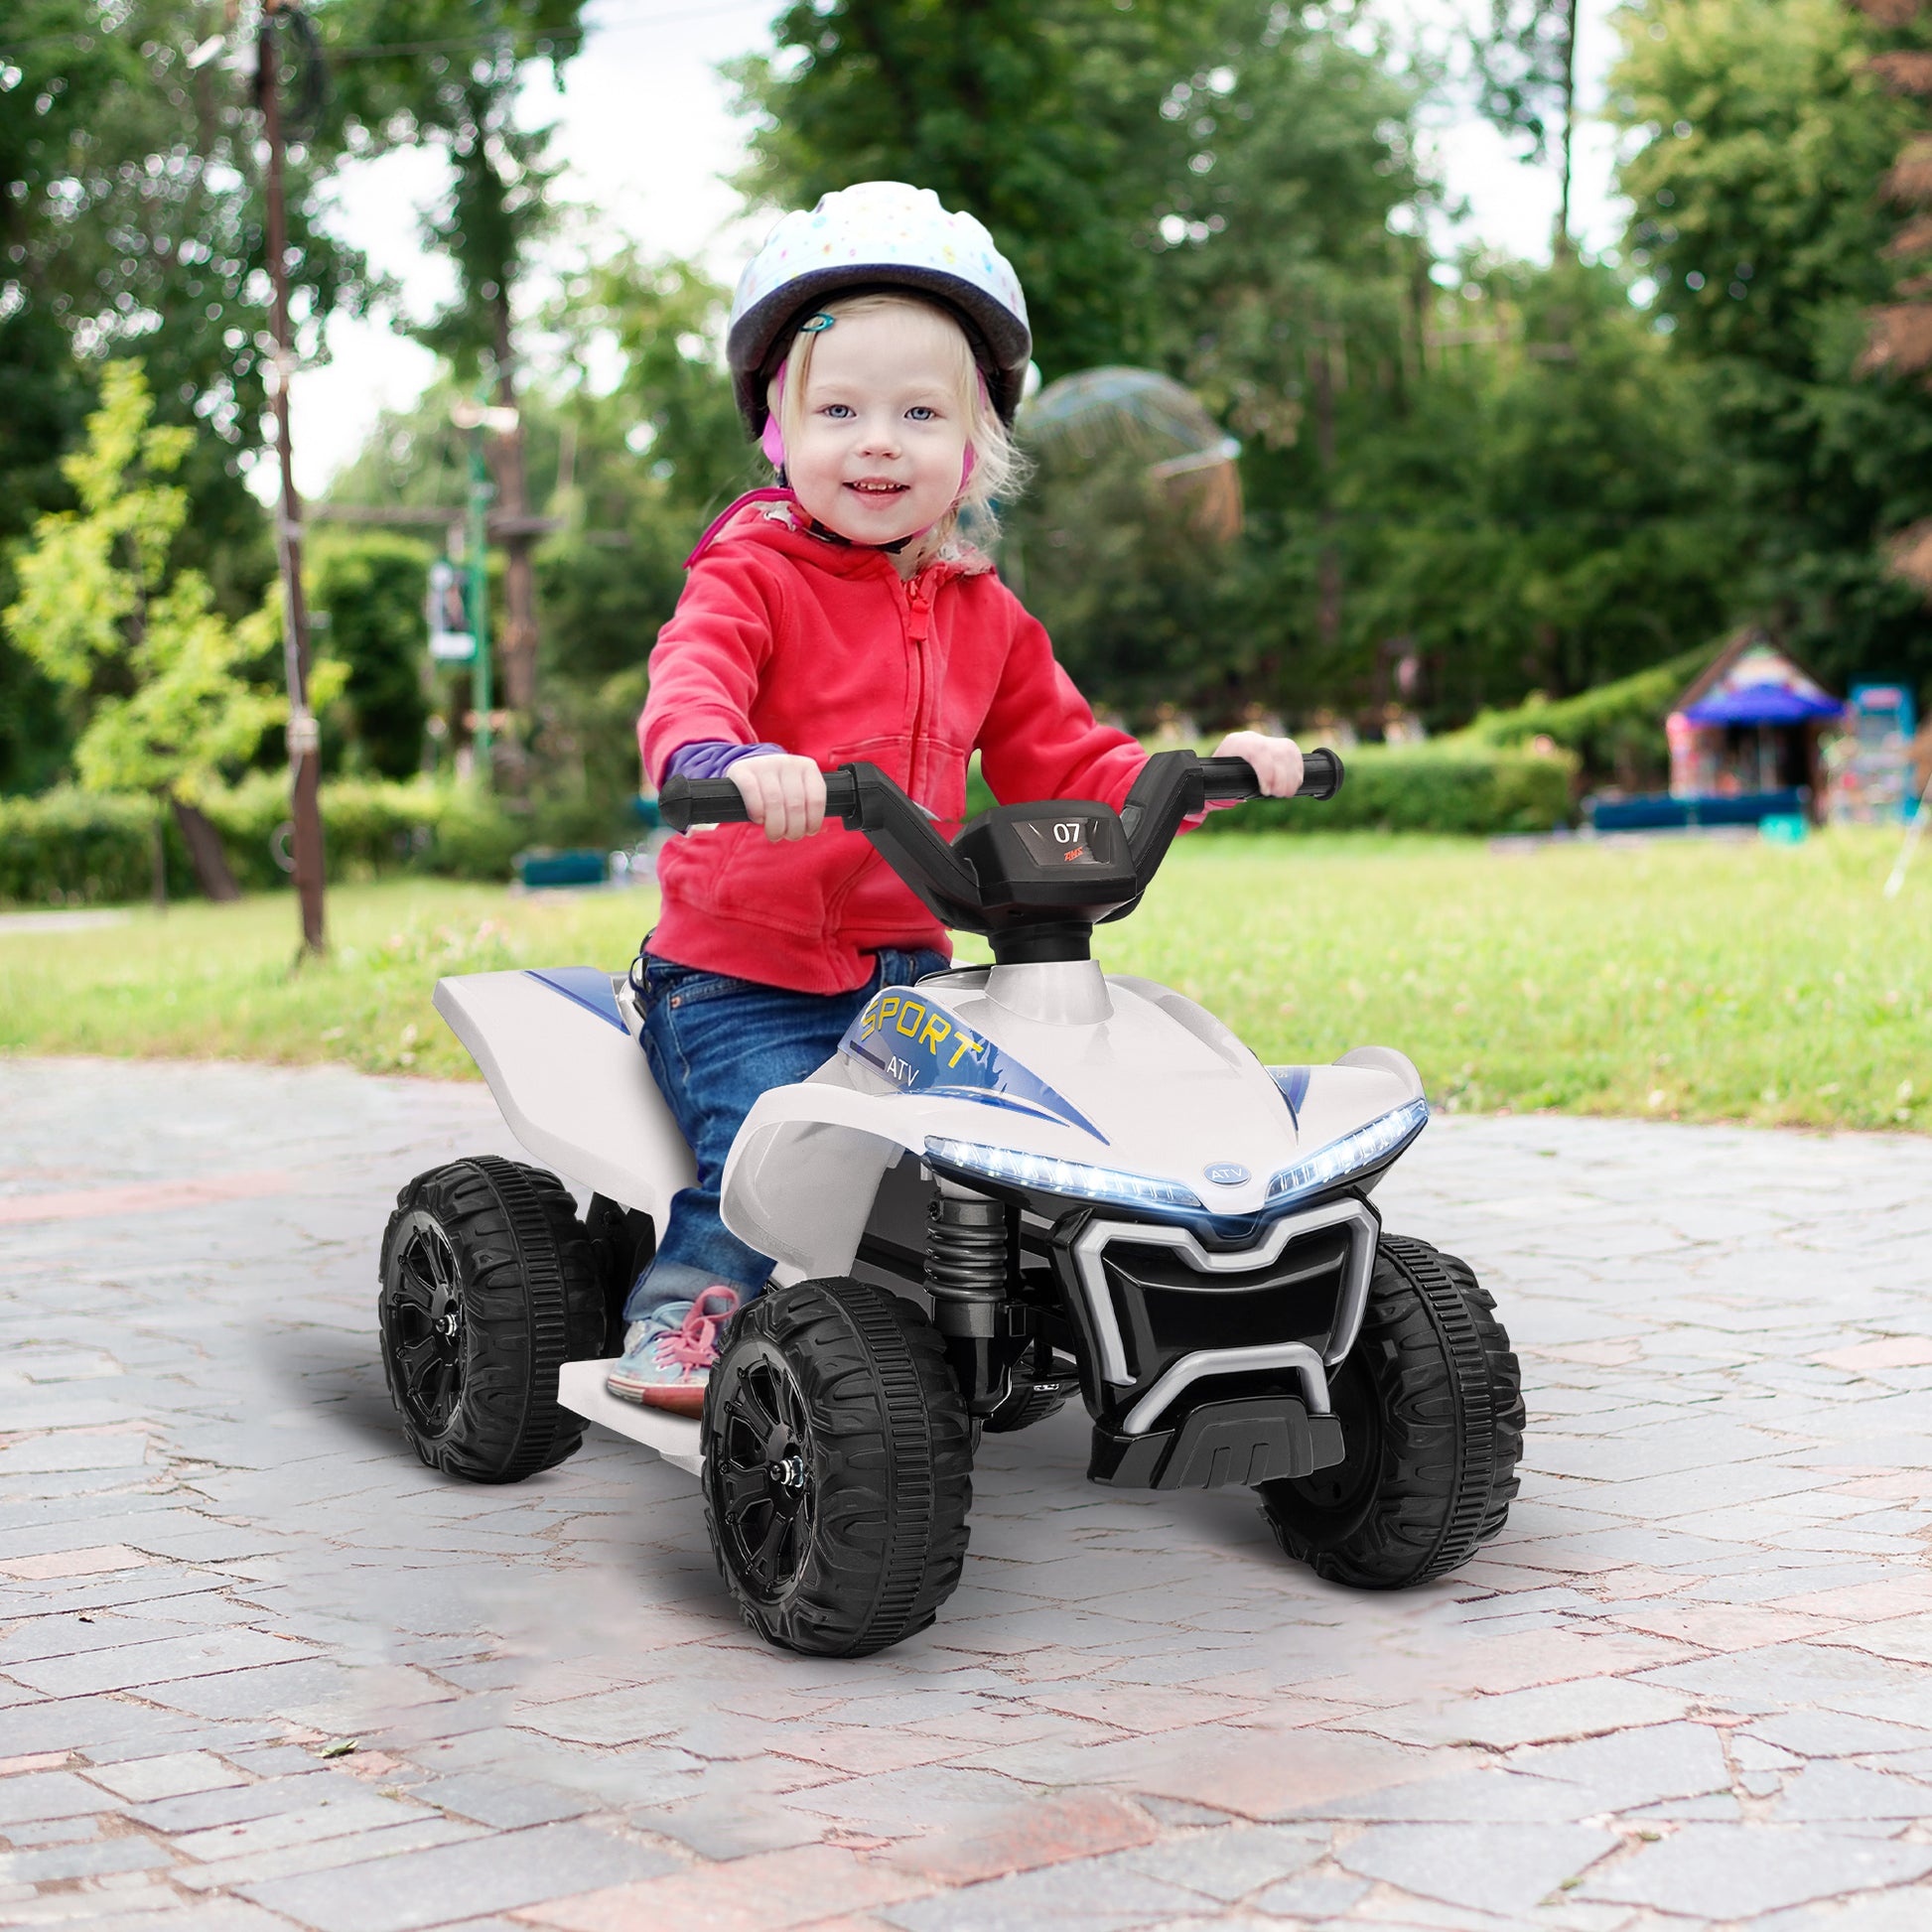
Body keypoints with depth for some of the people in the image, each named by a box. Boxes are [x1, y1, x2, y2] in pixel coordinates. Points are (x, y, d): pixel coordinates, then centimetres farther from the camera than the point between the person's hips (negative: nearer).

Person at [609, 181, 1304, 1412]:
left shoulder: (984, 616, 11)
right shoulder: (752, 573, -7)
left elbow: (1062, 767, 16)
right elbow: (688, 686, -27)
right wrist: (731, 760, -51)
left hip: (905, 968, 5)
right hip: (740, 975, -4)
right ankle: (682, 1315, 0)